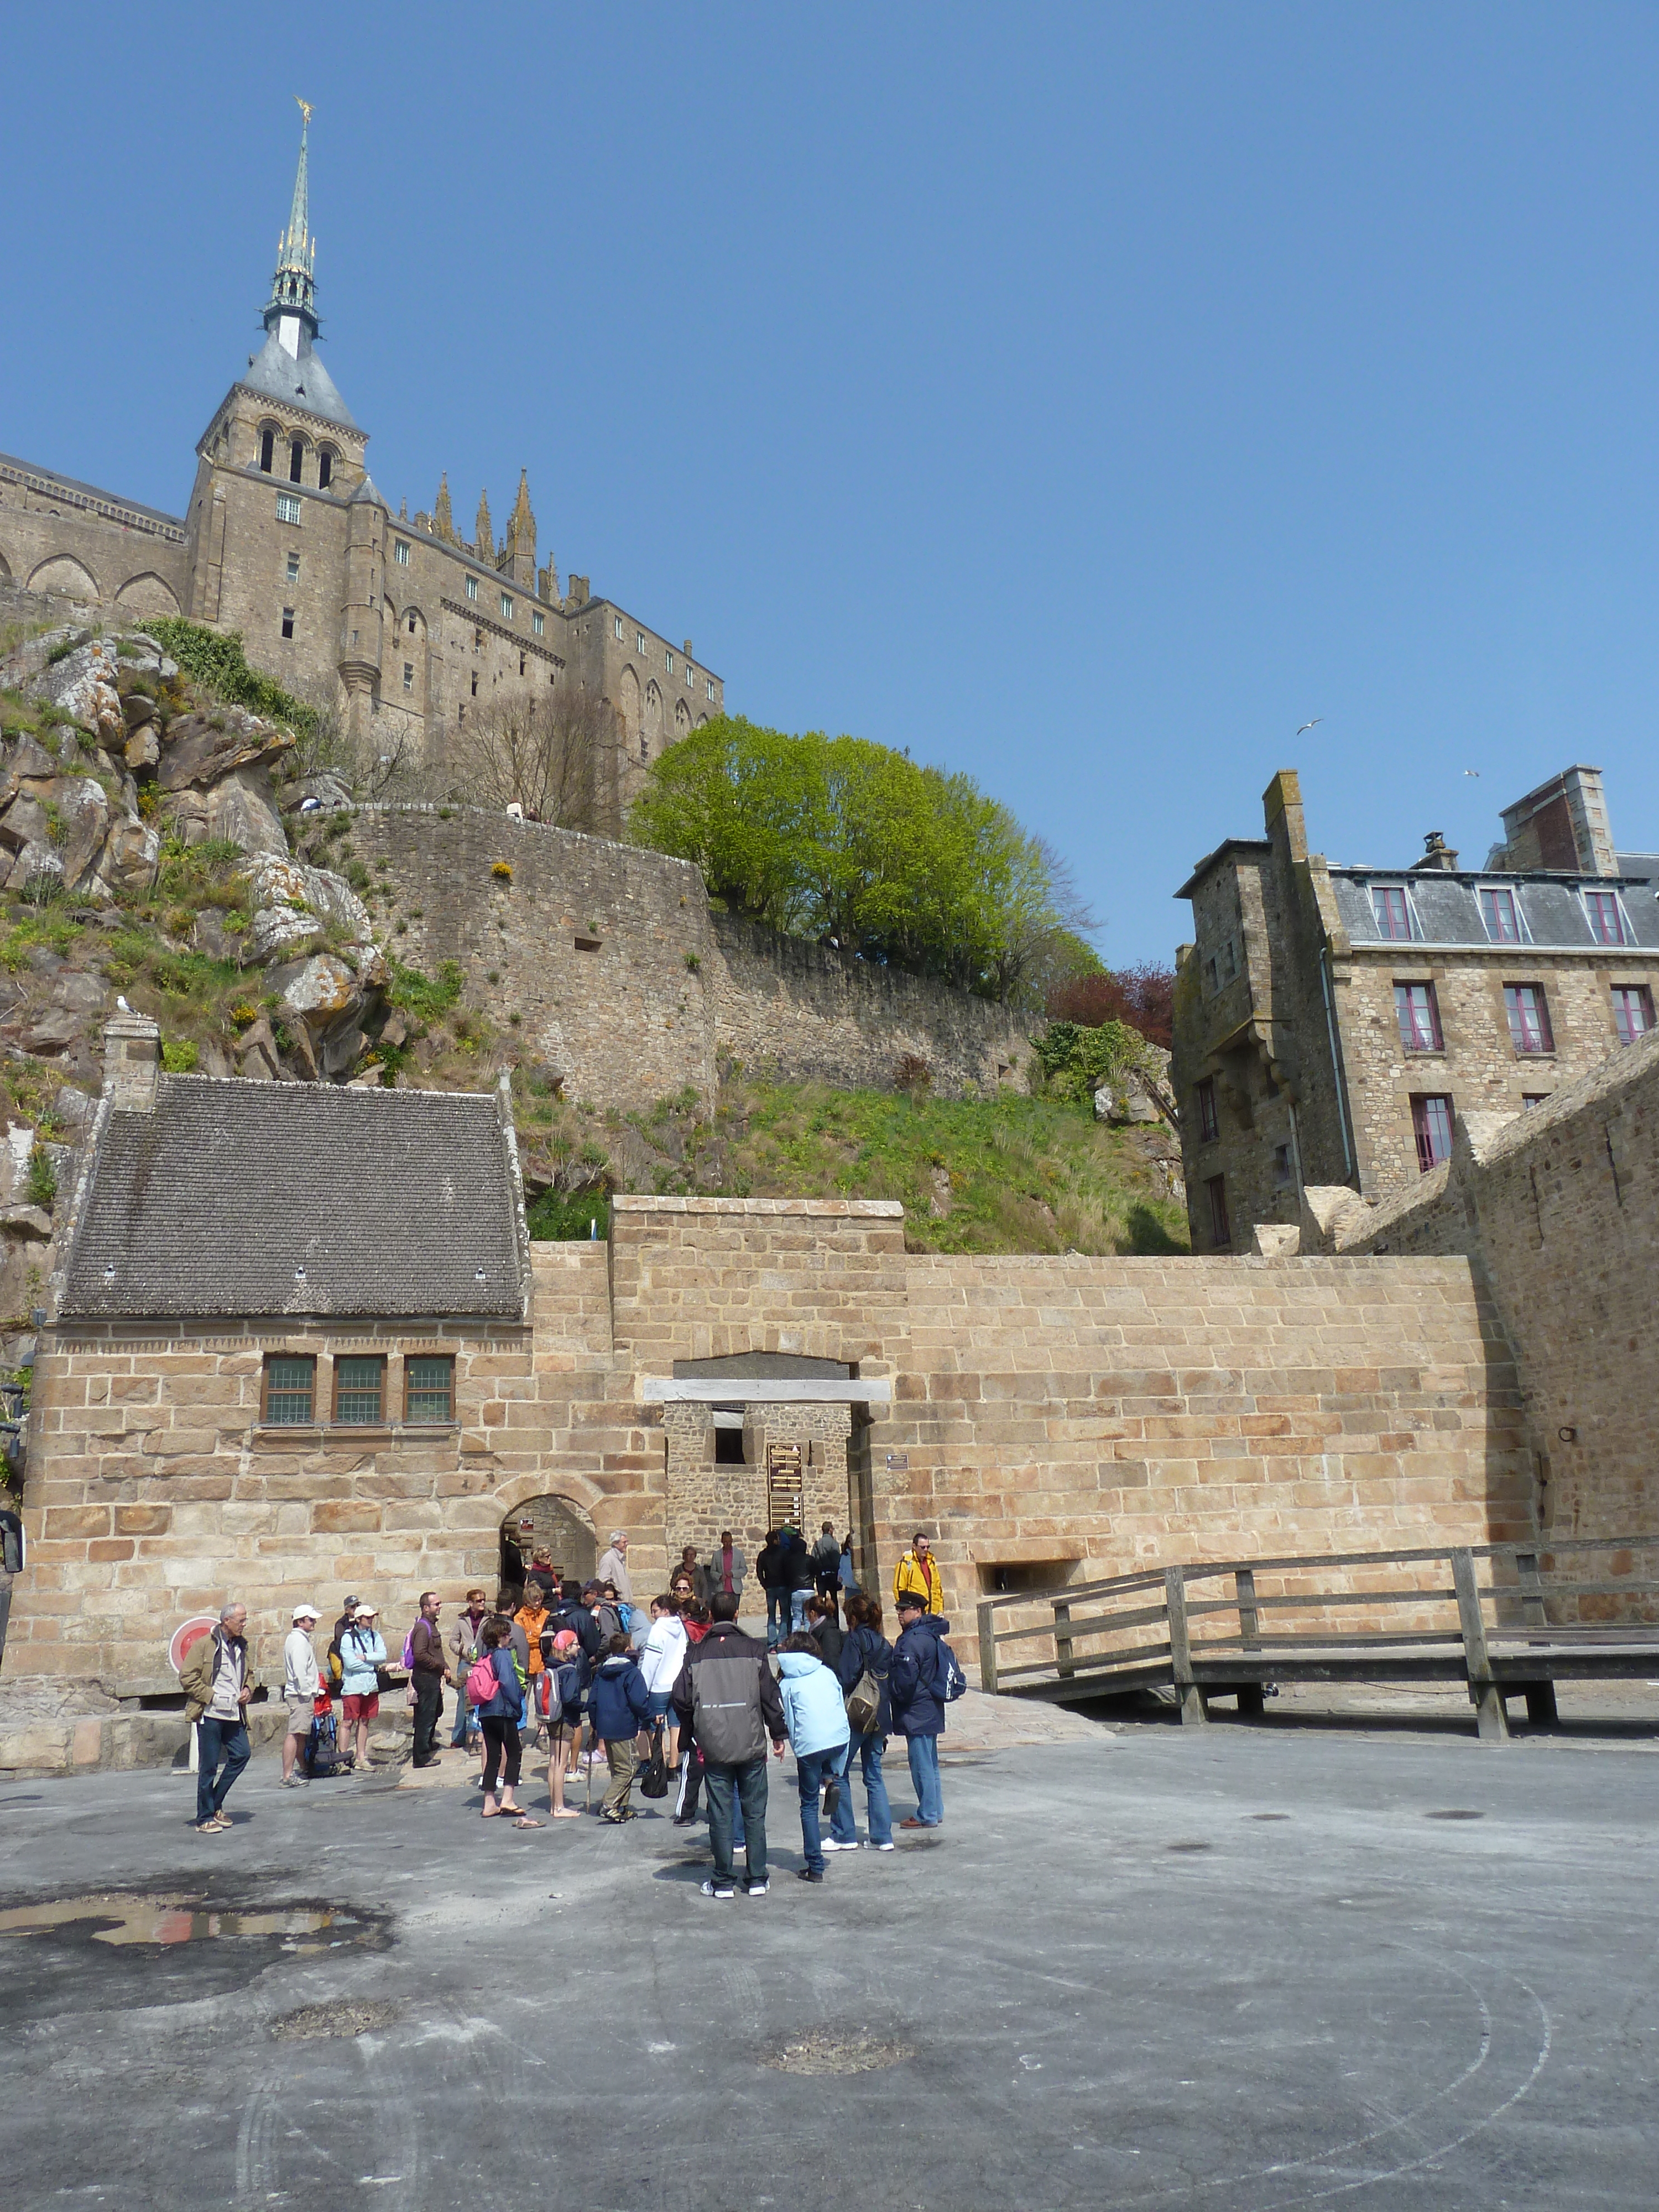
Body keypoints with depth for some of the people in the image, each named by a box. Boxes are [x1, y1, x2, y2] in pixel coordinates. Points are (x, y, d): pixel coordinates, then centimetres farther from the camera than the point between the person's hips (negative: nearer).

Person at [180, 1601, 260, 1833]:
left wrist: (248, 1689, 5)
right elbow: (187, 1677, -11)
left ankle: (216, 1805, 20)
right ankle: (205, 1819, 12)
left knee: (241, 1755, 2)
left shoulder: (241, 1645, 12)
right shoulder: (204, 1645, -9)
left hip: (234, 1714, 7)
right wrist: (211, 1696, -15)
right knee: (209, 1766, 0)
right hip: (210, 1714, -6)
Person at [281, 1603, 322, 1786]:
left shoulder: (301, 1638, 19)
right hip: (300, 1694, -11)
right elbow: (299, 1669, -21)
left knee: (302, 1733, 17)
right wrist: (306, 1692, -21)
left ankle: (303, 1771, 27)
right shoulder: (299, 1640, -13)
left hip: (302, 1693, 11)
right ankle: (287, 1776, -17)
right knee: (295, 1733, -13)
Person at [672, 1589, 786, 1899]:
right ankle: (757, 1879, 14)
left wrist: (690, 1735, 14)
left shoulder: (696, 1653, 0)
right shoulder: (753, 1650, -2)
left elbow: (682, 1699, -1)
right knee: (754, 1813, 10)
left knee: (720, 1815, 8)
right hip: (751, 1746, 0)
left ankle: (723, 1882, 12)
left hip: (713, 1747, 0)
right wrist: (778, 1734, 8)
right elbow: (770, 1695, -2)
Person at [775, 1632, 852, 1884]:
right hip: (840, 1739, 3)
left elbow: (789, 1721, 10)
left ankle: (815, 1868, 7)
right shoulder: (826, 1673, 16)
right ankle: (830, 1780, 8)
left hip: (810, 1745, -3)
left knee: (809, 1807, 9)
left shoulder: (787, 1682, 9)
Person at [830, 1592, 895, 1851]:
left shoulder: (854, 1639, -8)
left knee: (839, 1773, 4)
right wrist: (887, 1724, 18)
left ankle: (844, 1835, 6)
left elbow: (846, 1677, -16)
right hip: (879, 1718, 7)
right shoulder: (884, 1644, 11)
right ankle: (882, 1836, 10)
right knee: (874, 1776, 12)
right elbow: (891, 1682, 13)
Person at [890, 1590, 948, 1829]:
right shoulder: (930, 1635, 11)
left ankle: (927, 1815, 4)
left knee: (921, 1764, -2)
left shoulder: (912, 1640, -20)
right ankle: (936, 1810, 25)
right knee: (930, 1763, 17)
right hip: (931, 1709, 10)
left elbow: (905, 1678, -23)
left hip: (916, 1712, -10)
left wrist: (895, 1695, -5)